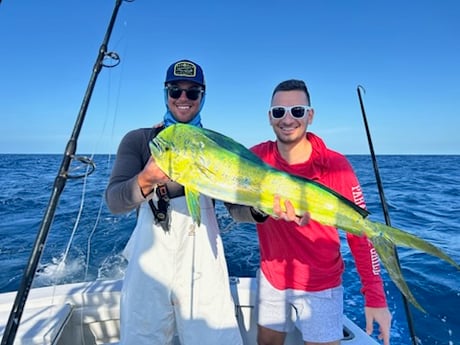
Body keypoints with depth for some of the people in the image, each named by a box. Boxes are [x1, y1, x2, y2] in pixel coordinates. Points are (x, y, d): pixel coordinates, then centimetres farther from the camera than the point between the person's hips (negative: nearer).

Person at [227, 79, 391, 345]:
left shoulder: (335, 164, -17)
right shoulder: (257, 157, -10)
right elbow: (236, 209, -16)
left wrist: (375, 297, -15)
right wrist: (259, 211, -38)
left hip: (321, 286, -3)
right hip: (271, 279, 3)